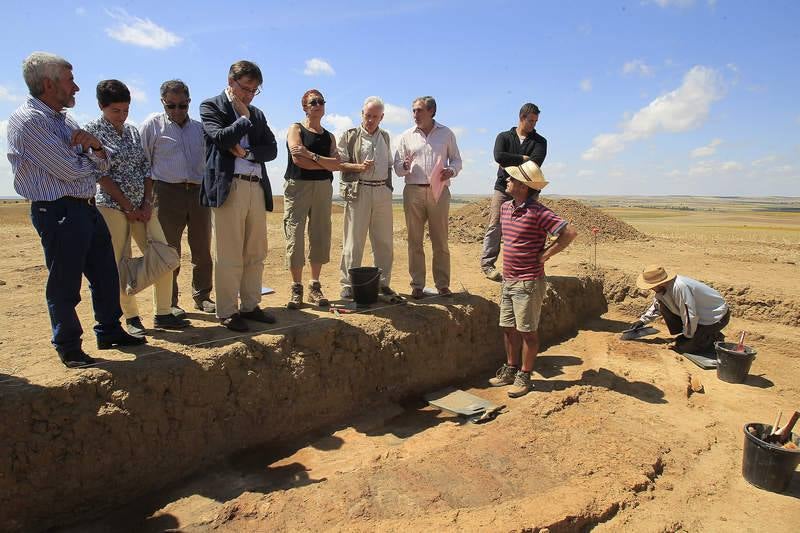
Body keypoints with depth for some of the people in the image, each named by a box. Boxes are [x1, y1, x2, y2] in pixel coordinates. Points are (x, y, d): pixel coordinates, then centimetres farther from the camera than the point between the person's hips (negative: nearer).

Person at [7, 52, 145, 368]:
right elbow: (69, 169, -19)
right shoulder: (27, 120, -12)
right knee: (64, 284, 3)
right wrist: (91, 157, 2)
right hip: (57, 212, -8)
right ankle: (68, 348, 19)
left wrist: (95, 145, -8)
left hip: (86, 208, 9)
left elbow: (103, 166, 14)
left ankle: (110, 332, 30)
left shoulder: (66, 120, 15)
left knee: (106, 275, 15)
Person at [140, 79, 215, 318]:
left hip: (198, 191, 4)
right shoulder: (153, 125, 5)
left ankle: (202, 297, 19)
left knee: (202, 250, 7)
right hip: (168, 192, -3)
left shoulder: (199, 127, 15)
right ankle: (168, 303, 12)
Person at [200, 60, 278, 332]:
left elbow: (272, 149, 11)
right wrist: (244, 117, 0)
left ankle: (250, 306, 19)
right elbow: (221, 138, -12)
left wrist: (247, 152, -5)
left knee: (256, 254, 8)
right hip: (228, 187, -6)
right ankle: (227, 312, 5)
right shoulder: (211, 106, 6)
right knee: (229, 256, -4)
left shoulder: (257, 114, 21)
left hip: (257, 188, 6)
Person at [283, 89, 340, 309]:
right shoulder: (296, 129, 6)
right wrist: (325, 164, -2)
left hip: (323, 188, 4)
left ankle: (315, 287, 10)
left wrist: (312, 155, -12)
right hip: (297, 186, -4)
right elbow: (298, 160, -11)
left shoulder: (329, 136, 17)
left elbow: (337, 165, 0)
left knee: (320, 237, 2)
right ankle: (296, 289, 1)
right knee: (295, 237, -7)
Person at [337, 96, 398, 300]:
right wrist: (359, 167, -16)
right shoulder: (350, 136, 5)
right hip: (358, 191, -5)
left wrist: (388, 187, 15)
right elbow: (339, 163, 0)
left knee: (384, 241, 6)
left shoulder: (385, 137, 19)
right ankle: (348, 285, 1)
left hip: (383, 191, 5)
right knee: (354, 241, -5)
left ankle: (383, 283, 16)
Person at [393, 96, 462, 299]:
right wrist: (405, 166, -14)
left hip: (439, 191, -1)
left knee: (441, 241, 2)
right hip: (413, 191, 1)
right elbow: (397, 168, 9)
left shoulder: (446, 133, 9)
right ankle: (417, 285, 11)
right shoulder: (407, 136, 11)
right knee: (415, 241, 3)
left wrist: (451, 171, -10)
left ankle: (442, 284, 12)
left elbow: (457, 160, 12)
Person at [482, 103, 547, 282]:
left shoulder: (540, 141, 10)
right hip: (503, 188, -1)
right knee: (495, 225, -5)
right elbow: (499, 156, -12)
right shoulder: (504, 137, 9)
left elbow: (535, 163, -9)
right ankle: (487, 263, 1)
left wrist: (511, 163, -10)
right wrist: (523, 158, -8)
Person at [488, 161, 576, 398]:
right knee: (508, 328, 15)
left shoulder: (537, 212, -18)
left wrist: (545, 254, -16)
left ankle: (524, 376, 18)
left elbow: (570, 233, -23)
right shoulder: (505, 208, 7)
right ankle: (510, 370, 30)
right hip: (508, 280, 8)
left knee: (527, 331, 5)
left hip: (528, 282, -8)